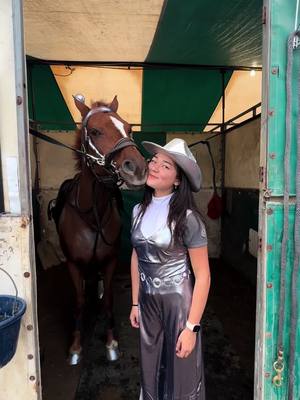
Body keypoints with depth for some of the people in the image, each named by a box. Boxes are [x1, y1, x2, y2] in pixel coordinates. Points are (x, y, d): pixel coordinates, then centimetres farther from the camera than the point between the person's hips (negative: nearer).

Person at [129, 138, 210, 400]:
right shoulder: (139, 210, -2)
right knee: (151, 371, 23)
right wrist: (135, 303, 10)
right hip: (148, 302, 5)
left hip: (179, 302, -5)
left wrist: (192, 327, -15)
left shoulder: (187, 218, -19)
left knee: (181, 374, 16)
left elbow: (203, 275, -15)